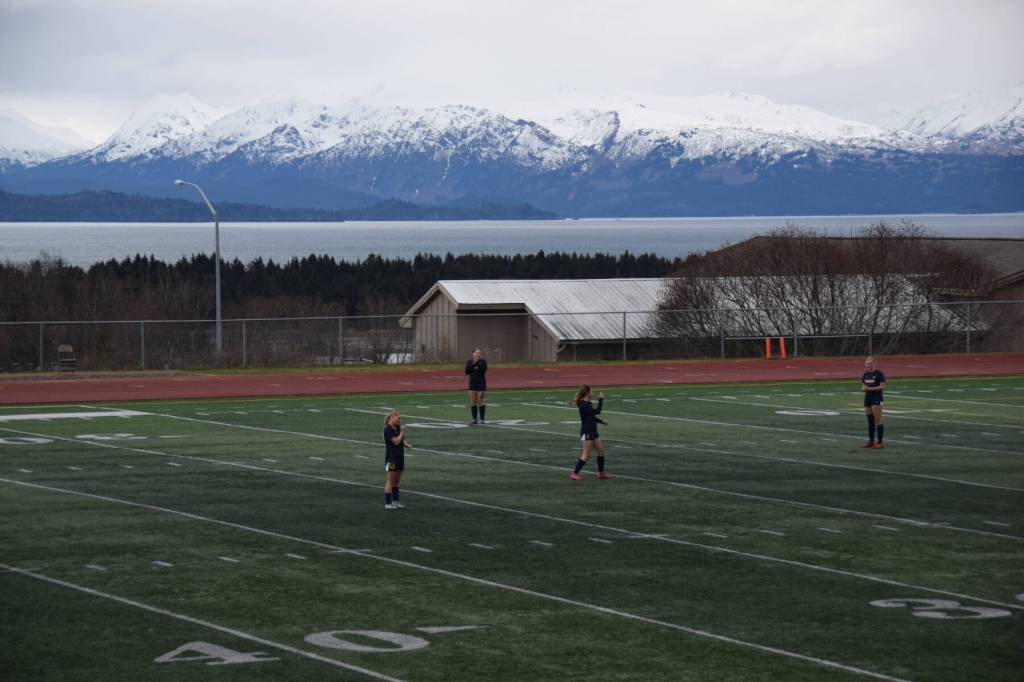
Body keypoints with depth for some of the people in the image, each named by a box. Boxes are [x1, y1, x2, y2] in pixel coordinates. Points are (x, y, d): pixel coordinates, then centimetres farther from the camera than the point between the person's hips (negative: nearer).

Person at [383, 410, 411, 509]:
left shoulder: (397, 428, 11)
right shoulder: (388, 429, -15)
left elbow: (402, 441, 17)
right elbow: (396, 441, -21)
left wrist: (407, 444, -3)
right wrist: (402, 431, -12)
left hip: (399, 457, 8)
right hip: (391, 458, -8)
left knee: (397, 481, 13)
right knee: (391, 481, -6)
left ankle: (395, 501, 21)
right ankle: (387, 503, -2)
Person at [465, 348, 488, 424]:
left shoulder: (483, 361, -4)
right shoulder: (469, 361, 5)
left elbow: (484, 371, -15)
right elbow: (467, 371, -4)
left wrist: (478, 363, -20)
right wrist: (473, 364, -14)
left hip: (481, 384, -4)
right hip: (472, 384, 4)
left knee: (480, 402, -5)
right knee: (473, 403, 4)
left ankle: (482, 419, 1)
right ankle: (474, 419, 11)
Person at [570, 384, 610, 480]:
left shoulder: (587, 404, 10)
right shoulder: (584, 405, -21)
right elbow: (597, 411, -24)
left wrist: (601, 421, 19)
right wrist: (601, 399, -17)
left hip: (593, 431, 10)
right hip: (587, 432, -10)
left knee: (601, 451, 12)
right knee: (586, 455, -7)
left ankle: (601, 473, 22)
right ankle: (574, 474, 0)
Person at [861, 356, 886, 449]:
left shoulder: (879, 373, -8)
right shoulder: (865, 374, 13)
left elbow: (883, 386, -13)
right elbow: (863, 386, 19)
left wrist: (870, 388, -18)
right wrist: (863, 388, -5)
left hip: (877, 399, -7)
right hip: (867, 398, 7)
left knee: (878, 421, -8)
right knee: (870, 421, 11)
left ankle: (880, 442, -8)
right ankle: (871, 441, 18)